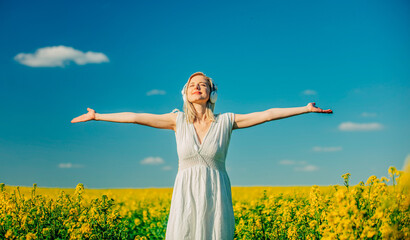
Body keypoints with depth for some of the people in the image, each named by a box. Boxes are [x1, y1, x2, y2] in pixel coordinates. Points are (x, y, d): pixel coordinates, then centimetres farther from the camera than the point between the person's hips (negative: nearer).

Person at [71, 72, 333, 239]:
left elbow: (267, 114, -1)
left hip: (216, 198, 0)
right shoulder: (178, 120, 5)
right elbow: (135, 117, 4)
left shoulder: (226, 121, 2)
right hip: (186, 197, 1)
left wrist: (306, 108, -2)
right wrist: (96, 116, 5)